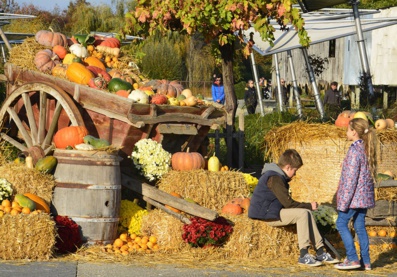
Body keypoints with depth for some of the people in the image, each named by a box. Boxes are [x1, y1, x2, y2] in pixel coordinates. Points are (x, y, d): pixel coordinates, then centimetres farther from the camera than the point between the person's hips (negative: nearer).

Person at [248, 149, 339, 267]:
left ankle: (320, 252, 2)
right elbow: (288, 203, -21)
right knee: (302, 214, -21)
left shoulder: (278, 176, 16)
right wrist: (309, 206, -10)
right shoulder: (274, 178, -19)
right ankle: (303, 256, -21)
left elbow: (286, 202, 18)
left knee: (307, 213, 2)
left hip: (273, 211, 10)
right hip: (266, 215, -10)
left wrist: (307, 206, 5)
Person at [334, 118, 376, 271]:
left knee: (341, 223, 0)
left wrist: (344, 201, -16)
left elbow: (351, 178, -19)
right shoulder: (367, 149, 11)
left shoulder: (354, 150, -17)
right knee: (360, 226, 11)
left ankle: (353, 259, -4)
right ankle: (365, 261, 11)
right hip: (365, 195, 9)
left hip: (355, 195, -9)